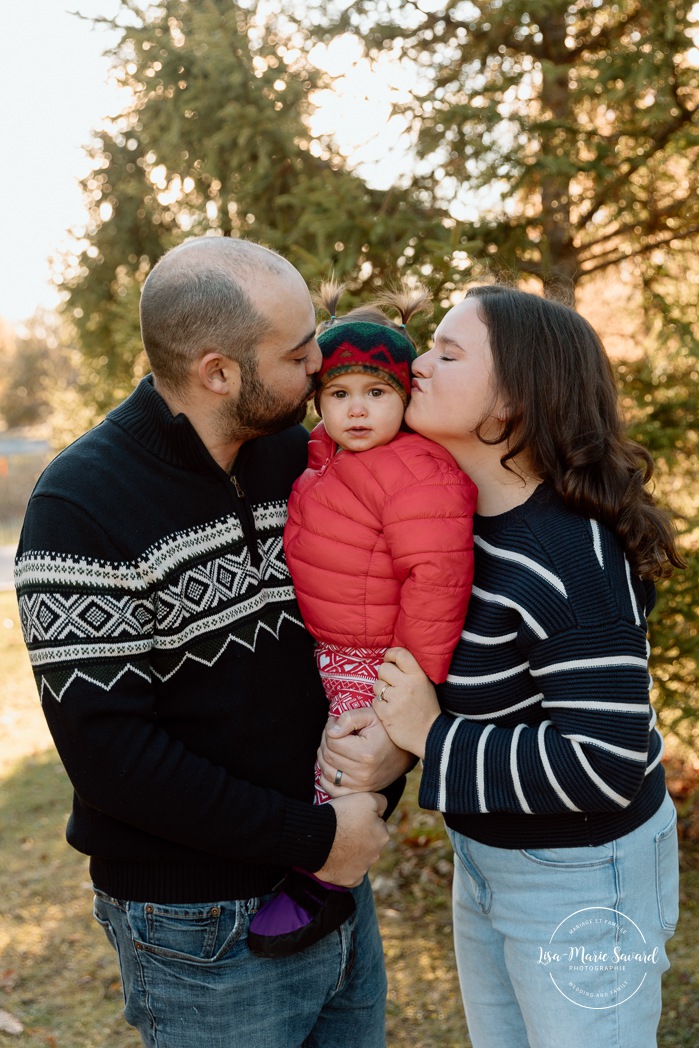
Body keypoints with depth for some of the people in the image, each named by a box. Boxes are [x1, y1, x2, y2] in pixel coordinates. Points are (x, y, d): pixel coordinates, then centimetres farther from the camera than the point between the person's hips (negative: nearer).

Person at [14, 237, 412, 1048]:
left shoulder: (302, 456, -1)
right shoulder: (80, 507, -18)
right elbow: (108, 751, -21)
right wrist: (311, 837, -18)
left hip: (341, 884, 6)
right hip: (203, 932, -5)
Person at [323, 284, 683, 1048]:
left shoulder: (573, 558, -29)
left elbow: (606, 765, -30)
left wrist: (433, 738, -25)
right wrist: (356, 718, -6)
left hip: (582, 872, -8)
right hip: (485, 853, 8)